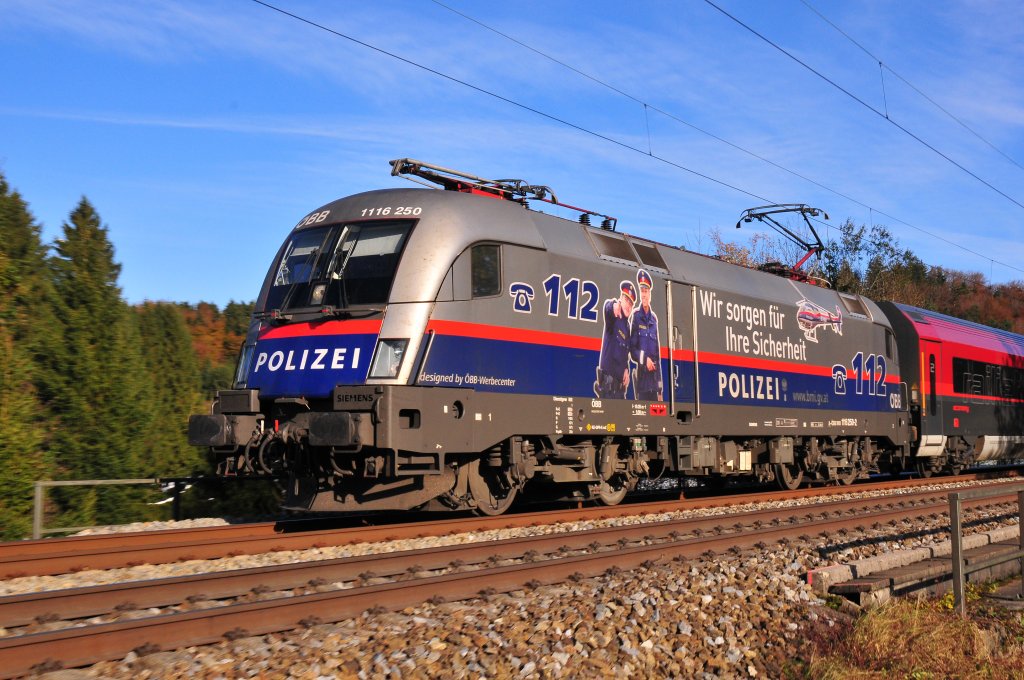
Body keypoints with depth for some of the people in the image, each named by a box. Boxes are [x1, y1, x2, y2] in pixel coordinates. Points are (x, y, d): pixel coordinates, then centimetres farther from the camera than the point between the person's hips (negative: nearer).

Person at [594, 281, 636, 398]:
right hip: (607, 378, -7)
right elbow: (607, 307, -29)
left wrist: (626, 369, 7)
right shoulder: (613, 316, -4)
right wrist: (613, 305, -52)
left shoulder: (627, 325, 16)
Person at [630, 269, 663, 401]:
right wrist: (644, 359, -20)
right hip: (641, 374, -5)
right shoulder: (636, 316, -1)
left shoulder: (654, 318, 13)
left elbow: (658, 352, 15)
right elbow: (632, 348, -4)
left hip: (653, 375, 5)